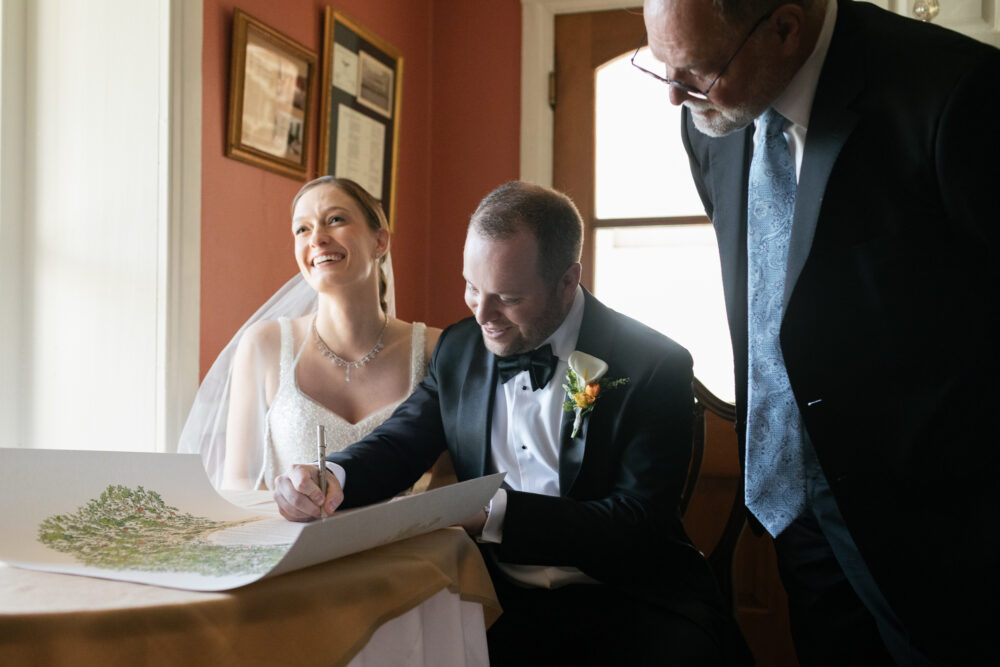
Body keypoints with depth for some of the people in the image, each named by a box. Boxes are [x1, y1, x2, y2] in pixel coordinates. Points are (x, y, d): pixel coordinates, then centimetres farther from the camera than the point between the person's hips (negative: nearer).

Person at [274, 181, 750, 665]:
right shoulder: (458, 349, 6)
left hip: (623, 604, -2)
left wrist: (494, 514, -27)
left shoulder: (654, 366, -9)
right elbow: (397, 444, 10)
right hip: (496, 597, 3)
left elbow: (637, 526, -15)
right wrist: (332, 478, -14)